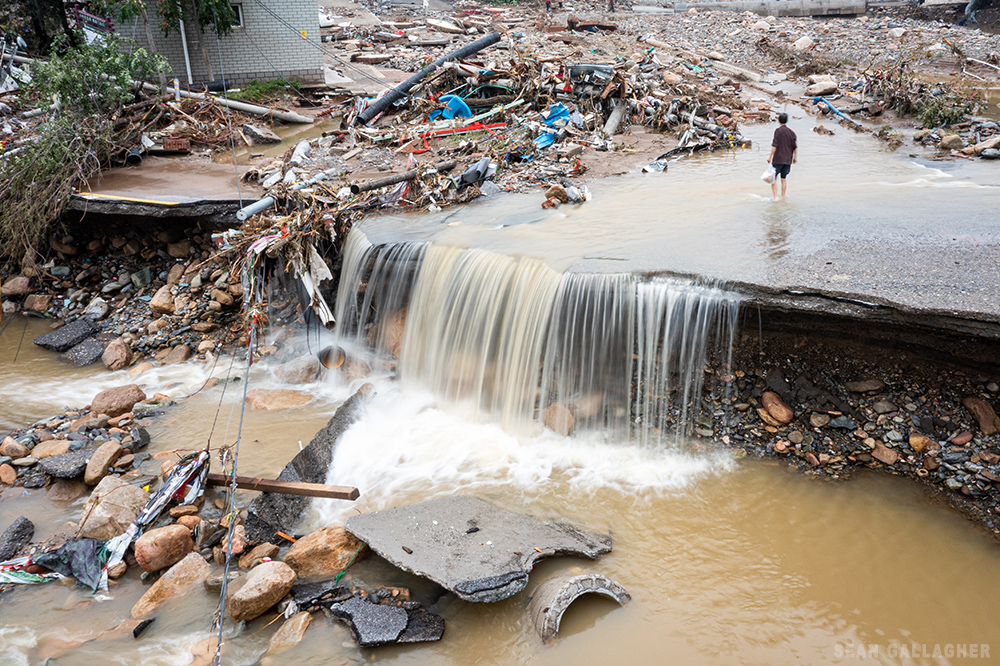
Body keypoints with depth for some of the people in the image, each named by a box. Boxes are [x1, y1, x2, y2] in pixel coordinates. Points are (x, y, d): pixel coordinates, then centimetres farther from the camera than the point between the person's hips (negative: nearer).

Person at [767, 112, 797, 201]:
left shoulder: (778, 131, -9)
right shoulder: (791, 132, 6)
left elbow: (774, 145, -15)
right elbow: (795, 147, 8)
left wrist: (770, 157, -10)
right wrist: (794, 158, 20)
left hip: (778, 159, -5)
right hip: (788, 160, 5)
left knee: (774, 178, 1)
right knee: (783, 179, 14)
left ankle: (775, 196, -9)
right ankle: (782, 196, 19)